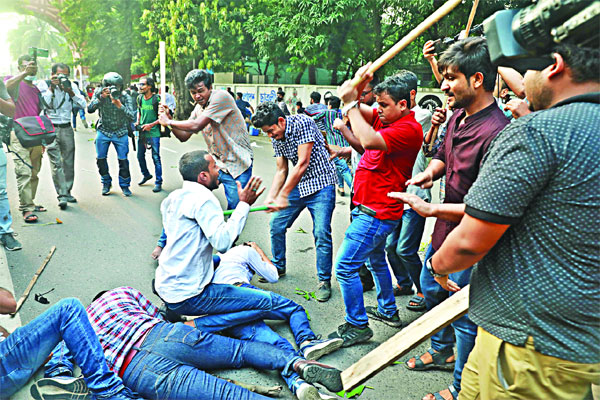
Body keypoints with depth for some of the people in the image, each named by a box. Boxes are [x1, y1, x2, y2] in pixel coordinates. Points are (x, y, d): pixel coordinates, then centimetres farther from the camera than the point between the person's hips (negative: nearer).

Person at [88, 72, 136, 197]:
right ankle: (106, 183, 24)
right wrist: (101, 98, -31)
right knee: (100, 158, 3)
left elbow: (132, 117, -22)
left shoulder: (125, 97, -14)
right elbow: (90, 109, -18)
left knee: (123, 160, -5)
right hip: (103, 131, 2)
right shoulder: (99, 93, -9)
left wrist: (120, 105, -36)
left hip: (120, 133, -1)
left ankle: (125, 185, 13)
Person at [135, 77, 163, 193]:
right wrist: (137, 122, 7)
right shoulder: (139, 98, 7)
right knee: (140, 156, 14)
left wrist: (151, 125, -18)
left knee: (156, 158, -3)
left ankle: (158, 182, 6)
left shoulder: (156, 99, -11)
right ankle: (146, 174, 37)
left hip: (153, 132, -6)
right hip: (142, 132, 6)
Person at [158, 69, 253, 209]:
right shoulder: (198, 108, 8)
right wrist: (169, 120, -5)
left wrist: (169, 121, -12)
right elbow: (184, 136, 12)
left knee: (235, 212, -4)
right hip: (216, 162, 7)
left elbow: (196, 126, -24)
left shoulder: (221, 97, -17)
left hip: (237, 165, -7)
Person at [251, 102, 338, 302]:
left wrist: (283, 195, -24)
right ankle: (278, 267, 30)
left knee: (321, 233, -13)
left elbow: (303, 163, -24)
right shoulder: (276, 137, 3)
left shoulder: (302, 123, -19)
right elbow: (281, 170, 6)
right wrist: (271, 197, -10)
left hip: (320, 183, -7)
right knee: (276, 225, 8)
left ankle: (324, 280, 3)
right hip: (297, 185, 7)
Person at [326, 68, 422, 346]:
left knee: (345, 266, -9)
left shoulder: (408, 128, -20)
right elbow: (359, 110, 9)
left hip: (378, 213, -11)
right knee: (376, 259, 25)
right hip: (369, 208, 11)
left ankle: (357, 325, 6)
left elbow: (369, 140, -34)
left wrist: (351, 104, -25)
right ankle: (388, 311, 43)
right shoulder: (386, 119, 9)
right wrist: (359, 86, -10)